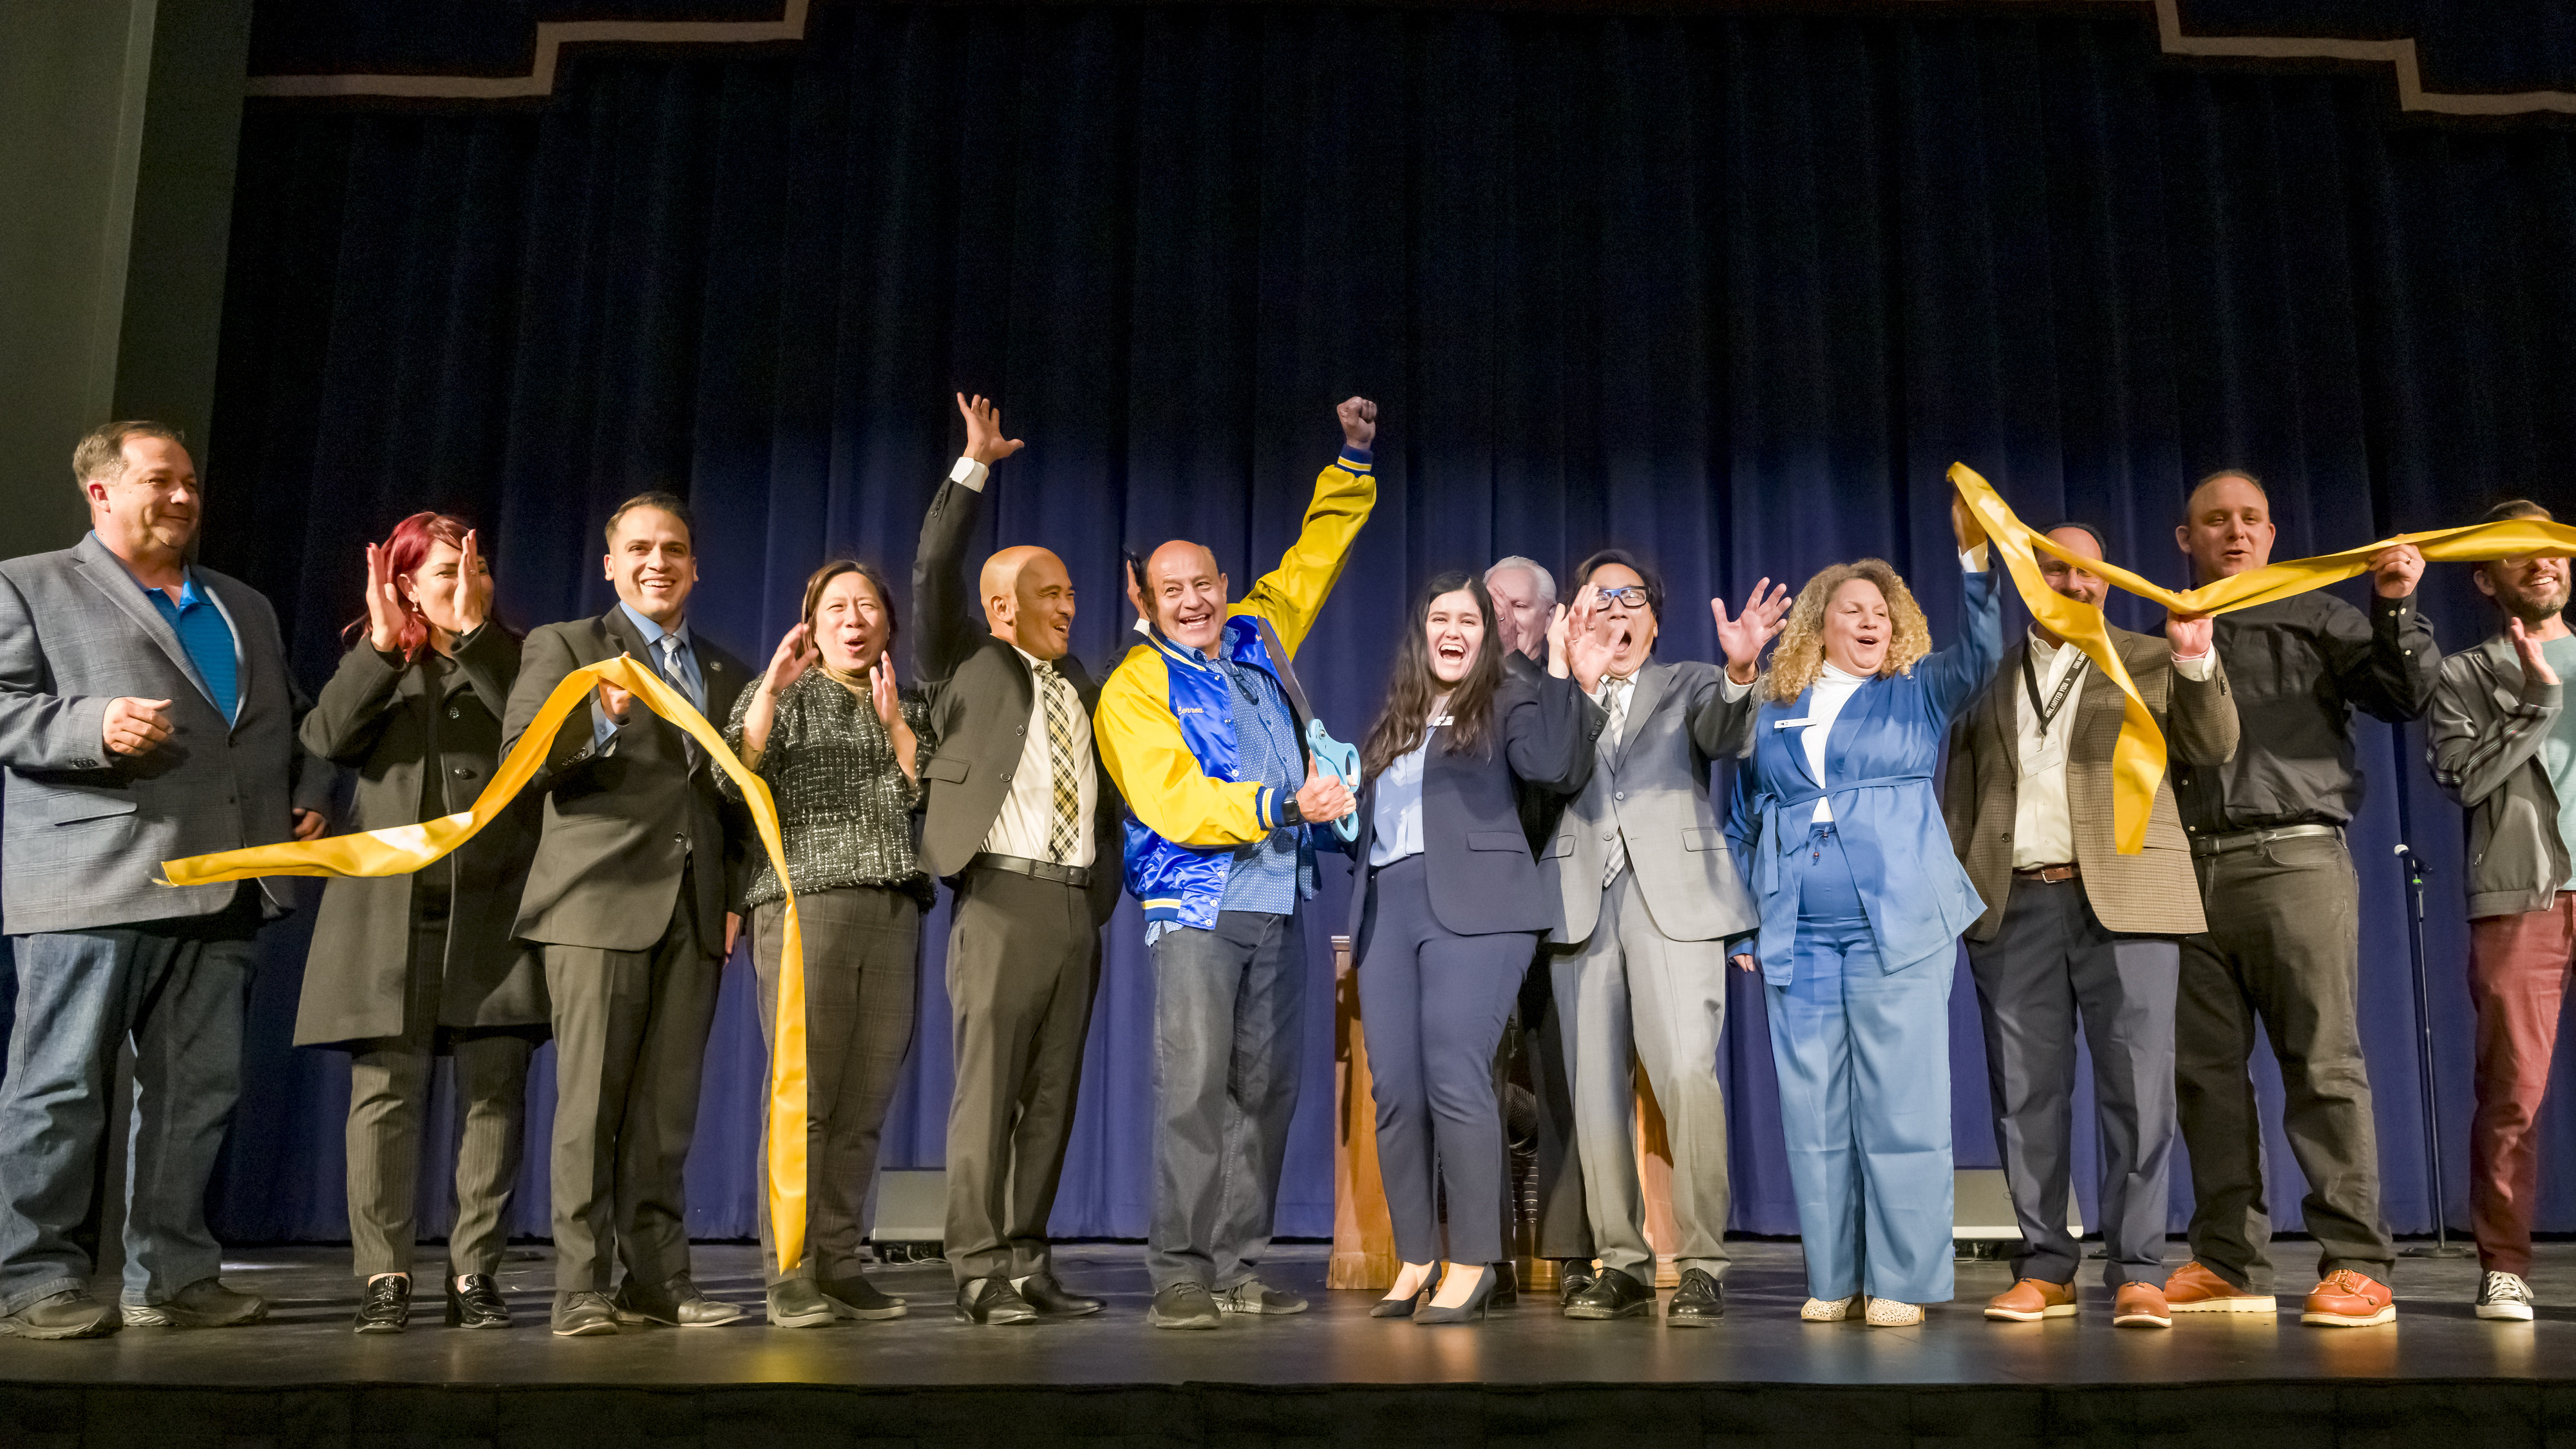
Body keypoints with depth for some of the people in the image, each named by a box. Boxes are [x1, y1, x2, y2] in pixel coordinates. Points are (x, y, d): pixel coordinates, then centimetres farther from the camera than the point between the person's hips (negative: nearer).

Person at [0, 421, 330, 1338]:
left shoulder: (246, 608, 25)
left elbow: (295, 724, 28)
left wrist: (308, 797, 11)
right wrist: (95, 726, -18)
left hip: (220, 886, 6)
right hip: (90, 882, -5)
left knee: (198, 1088, 6)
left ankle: (173, 1276, 13)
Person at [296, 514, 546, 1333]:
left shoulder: (509, 658, 14)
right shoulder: (372, 660, 18)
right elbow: (327, 739, 0)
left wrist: (473, 632, -9)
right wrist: (384, 643, -6)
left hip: (491, 905, 0)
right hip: (390, 906, 1)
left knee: (495, 1090, -3)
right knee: (385, 1089, -3)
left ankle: (474, 1274, 5)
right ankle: (384, 1276, 4)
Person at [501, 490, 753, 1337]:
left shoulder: (726, 674, 21)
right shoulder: (564, 648, 8)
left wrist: (737, 895, 10)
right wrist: (599, 719, -22)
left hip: (693, 914, 4)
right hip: (598, 903, -4)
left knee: (667, 1108, 4)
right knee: (591, 1102, -5)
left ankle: (658, 1280, 9)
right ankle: (582, 1289, 0)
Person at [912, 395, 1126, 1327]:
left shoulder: (1081, 685, 20)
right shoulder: (966, 666, 5)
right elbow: (933, 574, -7)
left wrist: (1106, 886, 13)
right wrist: (973, 467, -7)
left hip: (1078, 906, 5)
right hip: (1003, 899, -5)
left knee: (1052, 1097, 7)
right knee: (986, 1093, -4)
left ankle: (1027, 1264, 15)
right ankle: (979, 1274, 3)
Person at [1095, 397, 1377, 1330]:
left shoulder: (1256, 640, 13)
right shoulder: (1136, 687, -2)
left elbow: (1314, 556, 26)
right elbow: (1172, 801, -14)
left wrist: (1353, 459, 25)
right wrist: (1283, 803, -22)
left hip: (1278, 908, 5)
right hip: (1196, 911, -5)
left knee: (1265, 1093, 5)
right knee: (1193, 1089, -10)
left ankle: (1240, 1268, 12)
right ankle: (1180, 1276, -4)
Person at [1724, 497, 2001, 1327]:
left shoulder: (1919, 693, 9)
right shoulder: (1772, 712, 15)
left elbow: (1980, 651, -9)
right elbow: (1744, 823, 17)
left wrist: (1976, 556, -21)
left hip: (1899, 931, -2)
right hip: (1798, 942, 3)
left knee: (1901, 1110, -2)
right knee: (1813, 1115, 5)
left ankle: (1901, 1282, 6)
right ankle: (1831, 1280, 15)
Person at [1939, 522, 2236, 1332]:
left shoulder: (2148, 661, 14)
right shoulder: (1986, 674, 18)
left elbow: (2214, 749, 2)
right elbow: (1958, 789, 17)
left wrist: (2196, 663, -13)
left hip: (2124, 899, -1)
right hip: (2012, 903, 2)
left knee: (2137, 1088, -6)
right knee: (2025, 1093, 3)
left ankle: (2137, 1274, -1)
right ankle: (2044, 1269, 11)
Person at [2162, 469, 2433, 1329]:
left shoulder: (2315, 620, 12)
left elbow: (2407, 696, 1)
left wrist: (2395, 608, -12)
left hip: (2293, 861, -3)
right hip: (2188, 871, 3)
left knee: (2325, 1064, -7)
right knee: (2205, 1070, 3)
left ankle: (2356, 1267, -3)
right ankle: (2224, 1265, 10)